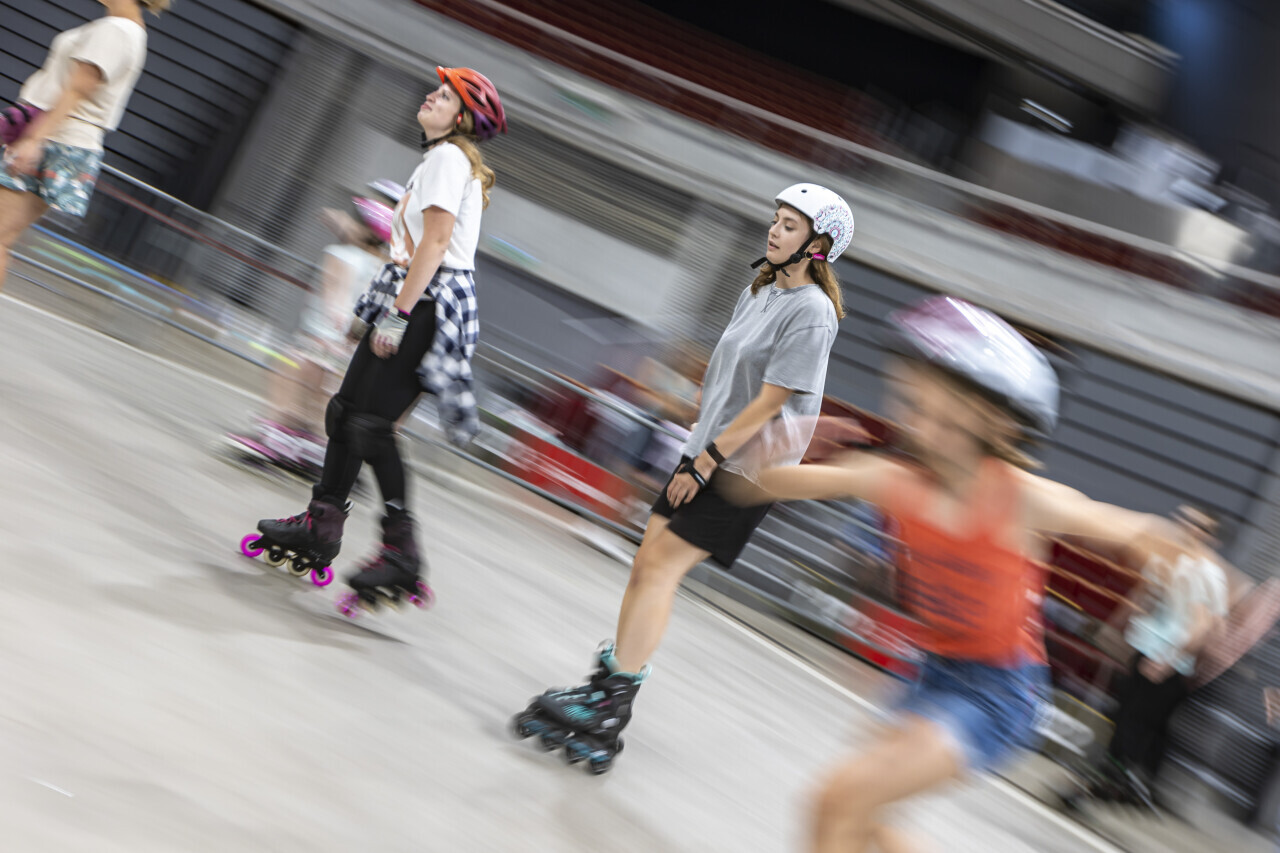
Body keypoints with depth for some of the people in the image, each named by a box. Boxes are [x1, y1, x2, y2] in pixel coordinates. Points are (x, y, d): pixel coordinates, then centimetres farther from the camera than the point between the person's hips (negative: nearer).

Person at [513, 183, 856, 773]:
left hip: (745, 470, -8)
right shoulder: (759, 292, 12)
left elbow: (769, 402, -17)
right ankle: (607, 684, 11)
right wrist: (698, 451, 14)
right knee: (648, 564, 4)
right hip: (706, 452, 8)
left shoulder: (811, 311, -14)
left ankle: (613, 703, -8)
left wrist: (706, 460, -14)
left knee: (661, 566, -12)